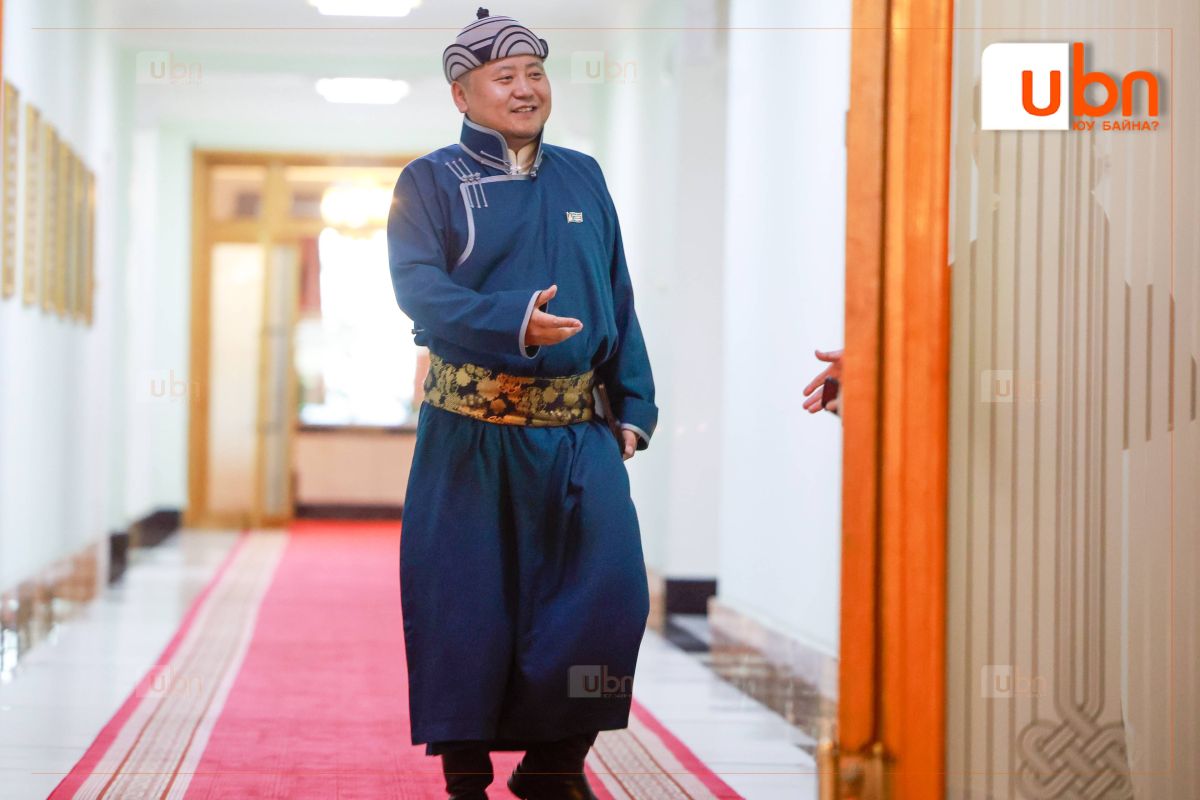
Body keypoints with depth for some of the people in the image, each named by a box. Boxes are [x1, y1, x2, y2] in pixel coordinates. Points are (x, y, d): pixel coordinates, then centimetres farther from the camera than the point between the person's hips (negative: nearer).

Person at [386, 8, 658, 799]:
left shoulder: (583, 179, 15)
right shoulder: (431, 182, 3)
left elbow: (620, 305, 16)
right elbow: (420, 288, -13)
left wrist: (634, 406, 8)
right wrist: (514, 321, -27)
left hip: (577, 430, 3)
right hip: (470, 430, -3)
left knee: (607, 587, -4)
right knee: (466, 599, 0)